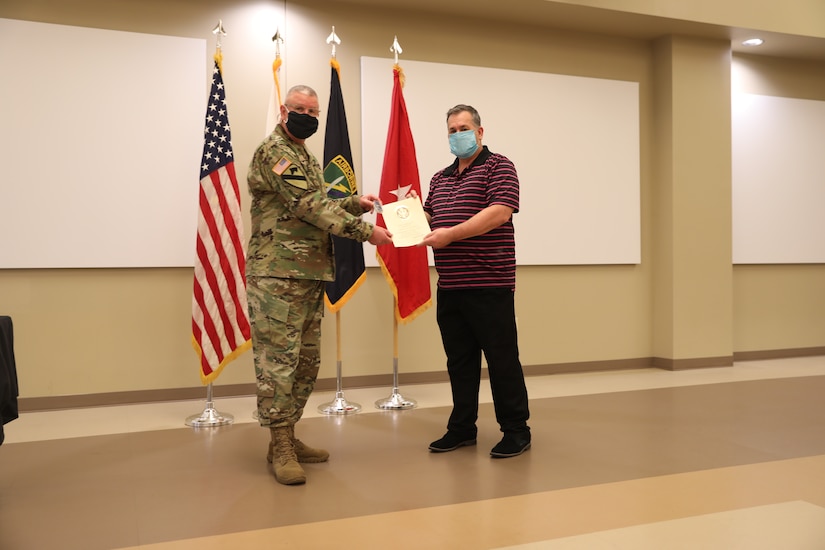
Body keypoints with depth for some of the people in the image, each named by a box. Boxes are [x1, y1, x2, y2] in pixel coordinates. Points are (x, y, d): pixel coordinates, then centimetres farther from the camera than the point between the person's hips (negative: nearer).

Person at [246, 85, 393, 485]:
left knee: (306, 360, 12)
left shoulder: (306, 158, 22)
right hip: (277, 275, -9)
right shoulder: (273, 152, -8)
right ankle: (281, 448, 2)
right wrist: (365, 231, -17)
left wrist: (354, 203, 8)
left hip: (310, 275, 10)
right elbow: (308, 206, -17)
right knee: (279, 359, -6)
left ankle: (288, 438, 22)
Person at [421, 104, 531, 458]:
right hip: (450, 286, 7)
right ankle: (462, 427, 23)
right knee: (459, 360, 12)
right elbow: (429, 216, 23)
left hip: (490, 285, -7)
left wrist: (450, 234, -21)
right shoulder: (440, 178, 21)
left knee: (502, 359, 0)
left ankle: (516, 429, 12)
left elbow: (500, 211, -16)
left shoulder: (498, 167, -2)